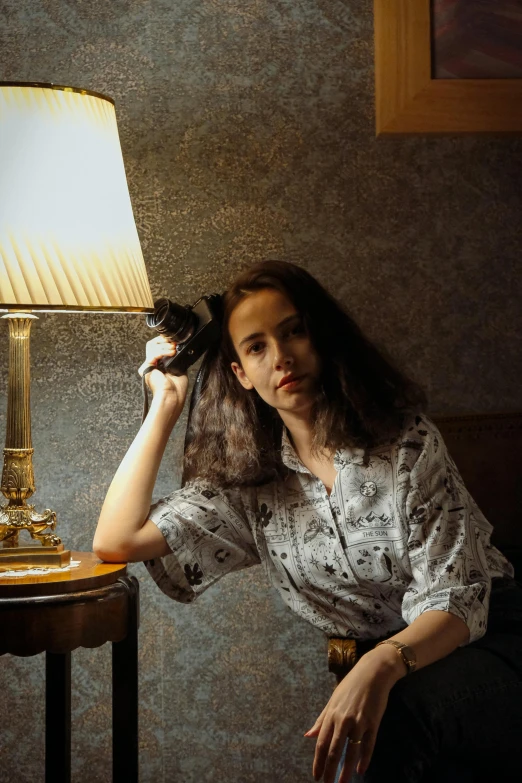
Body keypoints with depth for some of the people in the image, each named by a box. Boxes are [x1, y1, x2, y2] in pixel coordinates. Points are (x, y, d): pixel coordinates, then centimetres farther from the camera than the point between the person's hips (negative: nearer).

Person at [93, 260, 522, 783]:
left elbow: (454, 599, -13)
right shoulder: (250, 487, 3)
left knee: (395, 714, -36)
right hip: (387, 665, 4)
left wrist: (381, 666, -35)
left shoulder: (405, 440, -8)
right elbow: (116, 541, -7)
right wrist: (165, 403, -2)